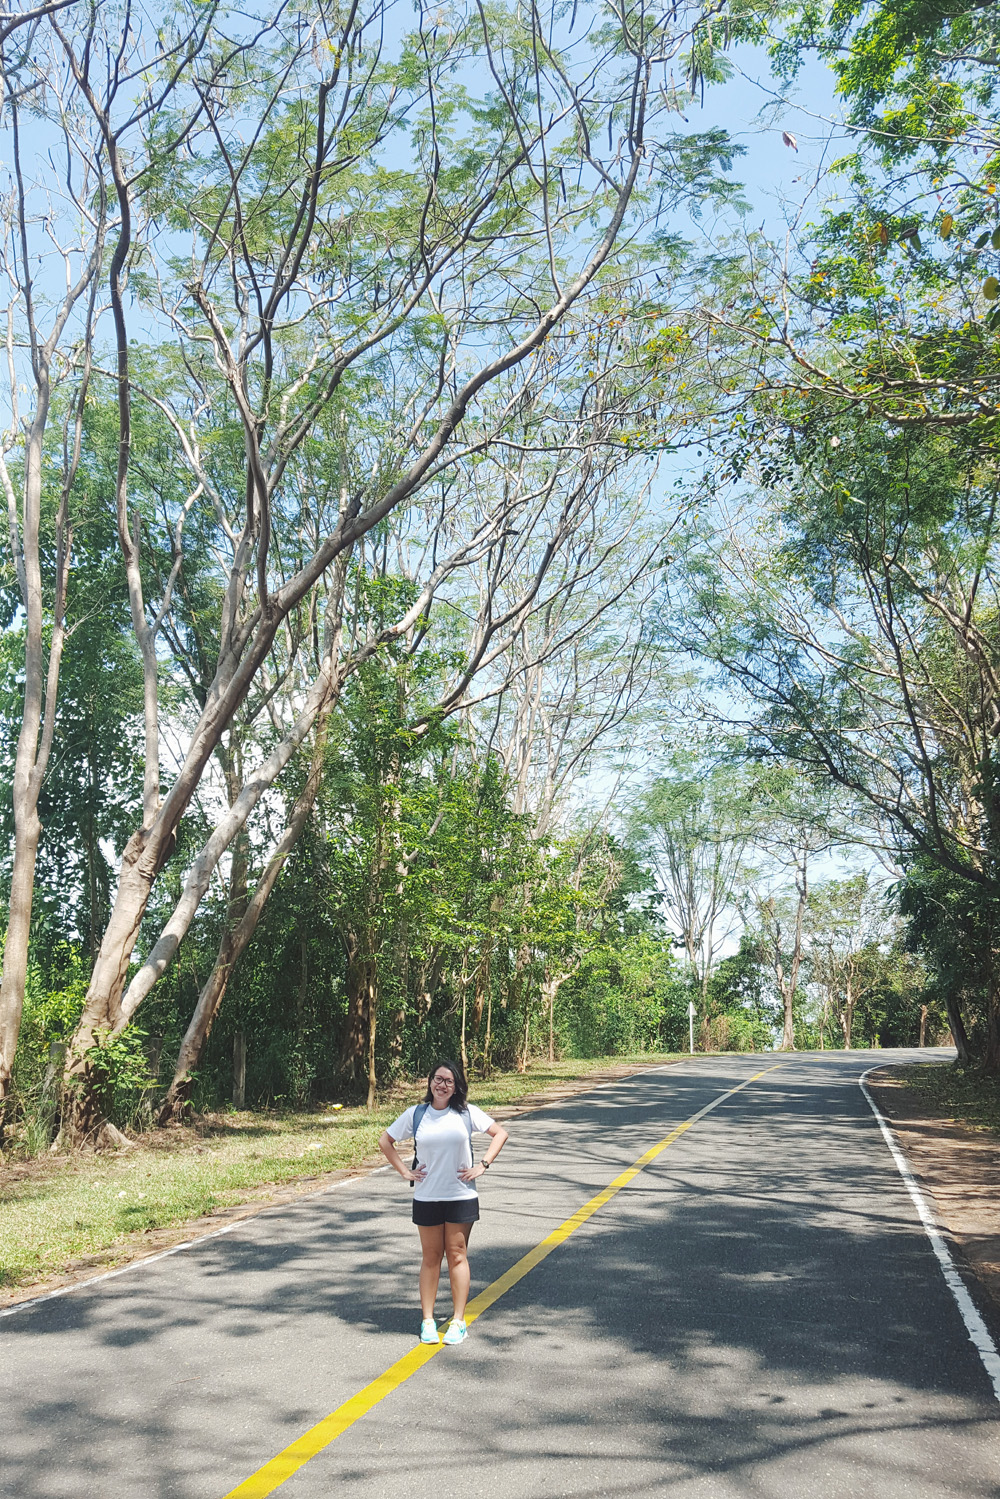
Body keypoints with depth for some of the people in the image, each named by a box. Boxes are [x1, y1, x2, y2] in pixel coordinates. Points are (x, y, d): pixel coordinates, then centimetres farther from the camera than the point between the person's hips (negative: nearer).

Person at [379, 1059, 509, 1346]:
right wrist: (404, 1171, 1)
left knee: (457, 1256, 5)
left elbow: (500, 1133, 2)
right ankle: (427, 1320, 18)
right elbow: (385, 1141, 9)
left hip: (461, 1196, -1)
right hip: (426, 1197, 1)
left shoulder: (466, 1113, -4)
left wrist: (482, 1165, -5)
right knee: (430, 1257, 8)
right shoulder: (416, 1114, -1)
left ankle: (458, 1322, 13)